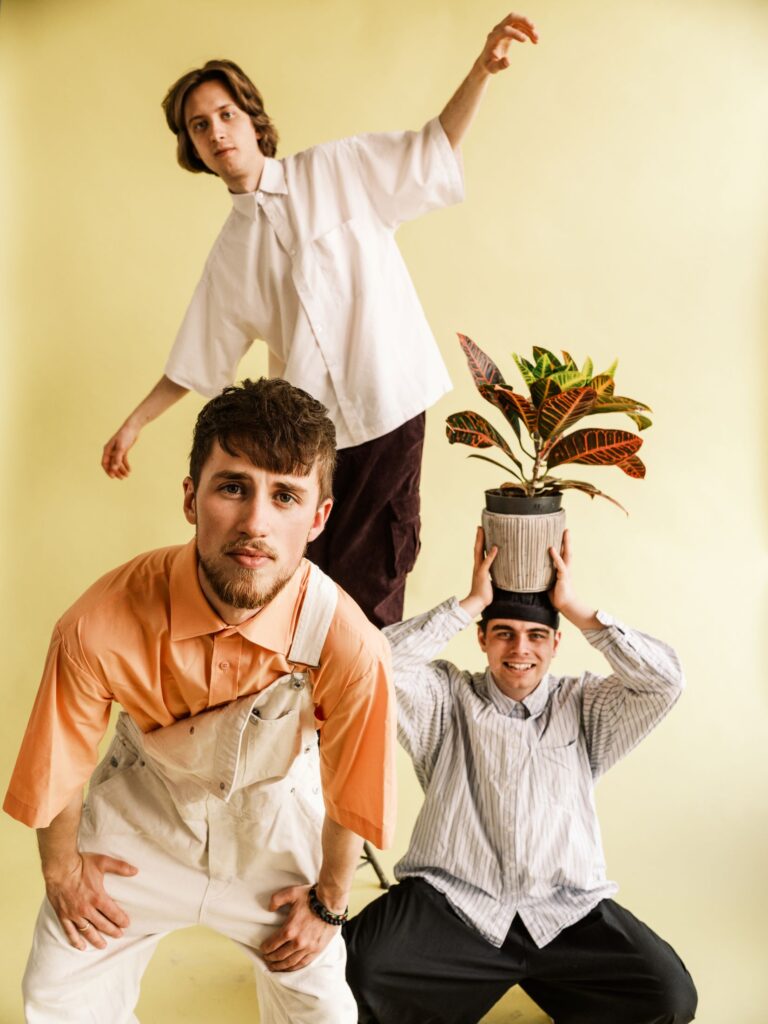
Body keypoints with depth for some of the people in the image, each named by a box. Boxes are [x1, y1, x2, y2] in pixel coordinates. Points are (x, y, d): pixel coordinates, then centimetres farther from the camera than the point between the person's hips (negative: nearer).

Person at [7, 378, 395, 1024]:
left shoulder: (345, 643, -35)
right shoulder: (101, 625, -36)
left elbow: (348, 792, -14)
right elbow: (60, 761, -14)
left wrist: (328, 898, 1)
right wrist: (61, 869, 3)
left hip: (273, 809, 0)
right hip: (145, 805, 1)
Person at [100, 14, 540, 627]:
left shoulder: (337, 171, 2)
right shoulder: (231, 254, 9)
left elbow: (436, 147, 3)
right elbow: (198, 360, 16)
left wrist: (482, 70, -13)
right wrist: (133, 424, 17)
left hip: (389, 409, -3)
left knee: (373, 580, 5)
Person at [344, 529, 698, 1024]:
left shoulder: (584, 705, 11)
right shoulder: (448, 698, 6)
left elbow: (665, 681, -4)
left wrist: (575, 607, -5)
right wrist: (471, 602, -9)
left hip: (567, 913, 2)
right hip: (451, 905, -1)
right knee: (360, 967, -27)